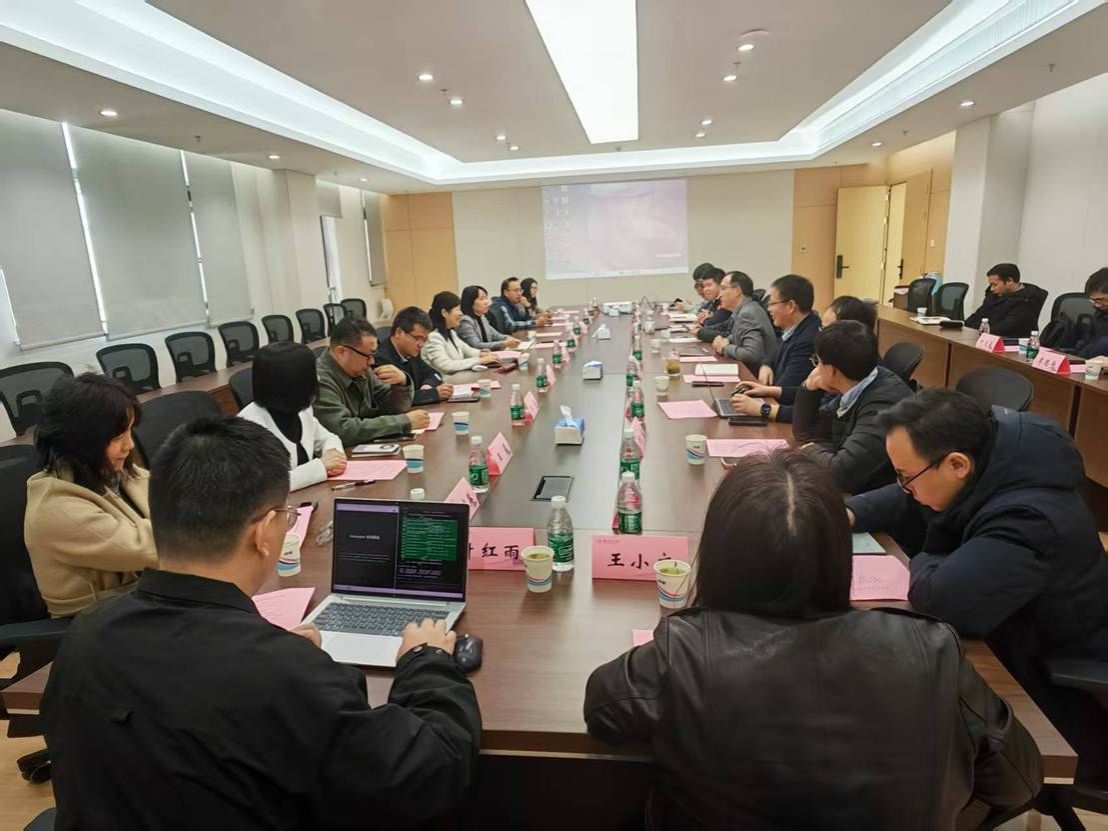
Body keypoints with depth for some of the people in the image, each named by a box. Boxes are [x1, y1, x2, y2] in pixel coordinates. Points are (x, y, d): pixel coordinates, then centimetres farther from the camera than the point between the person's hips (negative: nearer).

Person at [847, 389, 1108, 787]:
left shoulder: (1029, 521, -37)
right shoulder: (986, 457, -9)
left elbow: (937, 600, -43)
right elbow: (906, 503, 7)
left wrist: (923, 562, -21)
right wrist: (848, 514, -10)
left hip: (1062, 684, -8)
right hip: (1007, 641, 8)